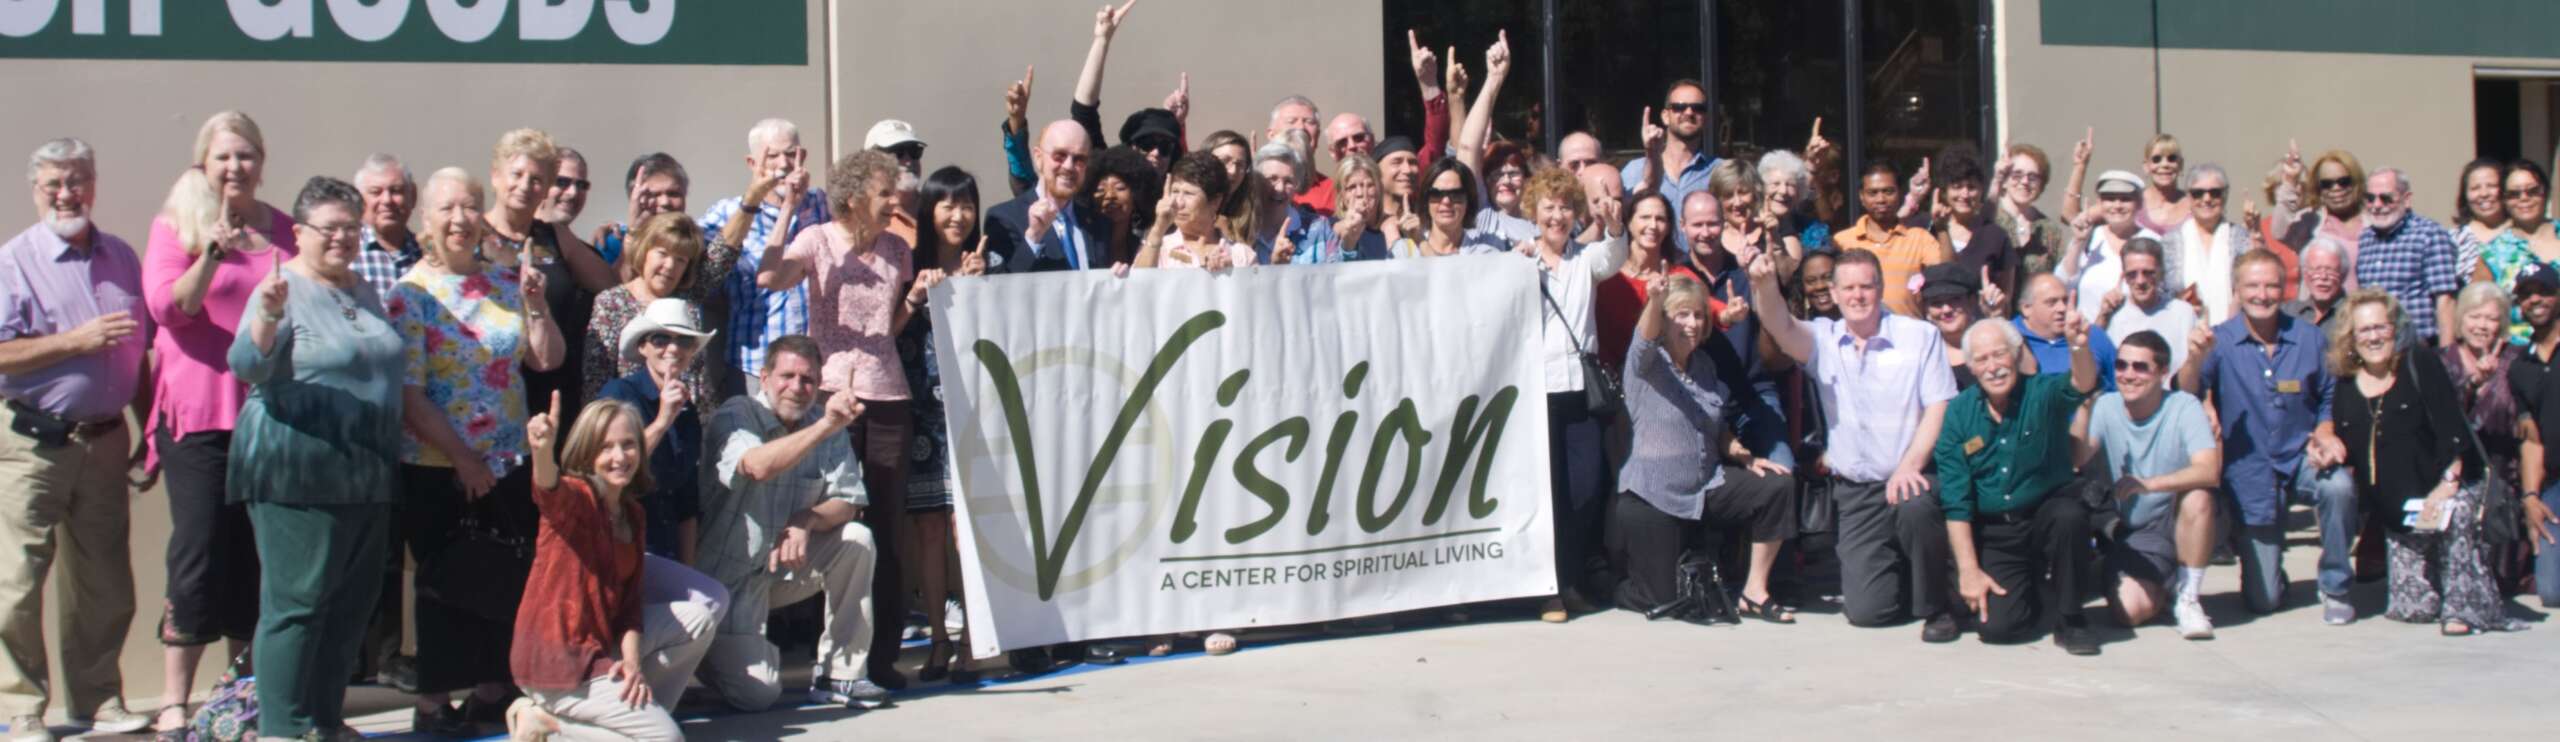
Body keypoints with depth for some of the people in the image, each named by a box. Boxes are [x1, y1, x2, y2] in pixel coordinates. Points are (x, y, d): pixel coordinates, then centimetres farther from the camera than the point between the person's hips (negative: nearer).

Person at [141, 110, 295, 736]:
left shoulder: (282, 229, 12)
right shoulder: (175, 225, 1)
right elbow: (166, 307, -13)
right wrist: (211, 252, -26)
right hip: (199, 413, -4)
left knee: (257, 555, 8)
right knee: (200, 553, -5)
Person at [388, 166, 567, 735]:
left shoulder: (506, 282, 7)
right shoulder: (411, 295, -7)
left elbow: (548, 359, 5)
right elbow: (409, 395, -12)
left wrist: (534, 303, -10)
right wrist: (461, 457, -15)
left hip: (509, 462, 5)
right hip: (437, 468, -4)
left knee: (507, 581, 9)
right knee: (447, 585, 1)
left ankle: (491, 691, 23)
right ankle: (432, 702, 13)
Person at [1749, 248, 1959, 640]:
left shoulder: (1919, 336, 2)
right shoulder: (1822, 339, 6)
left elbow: (1939, 406, -4)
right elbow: (1782, 328, -15)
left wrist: (1910, 464, -19)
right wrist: (1766, 287, -37)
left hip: (1909, 477, -2)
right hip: (1854, 490, 2)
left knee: (1915, 506, -38)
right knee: (1866, 609, -7)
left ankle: (1935, 606, -11)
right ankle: (1902, 572, 30)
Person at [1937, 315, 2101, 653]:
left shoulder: (2042, 394, -6)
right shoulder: (1958, 413, -3)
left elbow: (2082, 385, -32)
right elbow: (1955, 501, -4)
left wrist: (2080, 346, -54)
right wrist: (1968, 570, -10)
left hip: (2044, 516, -1)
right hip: (1992, 534, 1)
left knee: (2070, 515, -35)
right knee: (1996, 627, -18)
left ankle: (2069, 619, -12)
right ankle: (2032, 590, 20)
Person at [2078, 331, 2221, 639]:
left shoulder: (2184, 407, -13)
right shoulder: (2106, 407, -4)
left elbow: (2210, 472, -29)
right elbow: (2076, 458, -20)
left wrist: (2149, 484, -42)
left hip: (2180, 522, -2)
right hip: (2133, 532, 2)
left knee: (2198, 497, -36)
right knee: (2130, 610, -21)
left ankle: (2188, 597, -13)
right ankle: (2163, 586, 18)